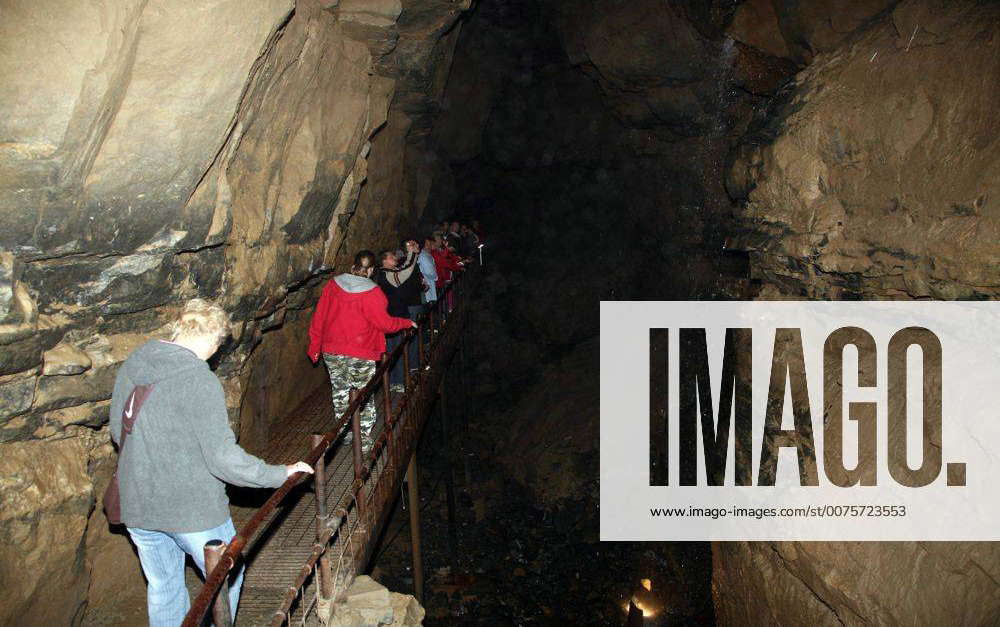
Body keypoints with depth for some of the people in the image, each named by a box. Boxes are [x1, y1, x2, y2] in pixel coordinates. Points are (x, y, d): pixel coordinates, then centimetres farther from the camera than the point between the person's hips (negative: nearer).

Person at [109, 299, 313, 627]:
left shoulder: (131, 364, -1)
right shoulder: (200, 381, -22)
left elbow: (118, 431, 11)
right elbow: (224, 458, -22)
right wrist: (281, 474, -11)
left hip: (137, 506, 7)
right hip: (192, 508, -6)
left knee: (162, 588, 23)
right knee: (227, 576, 18)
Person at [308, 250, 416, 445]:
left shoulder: (332, 285, -2)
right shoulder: (372, 293, -15)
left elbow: (318, 318, 2)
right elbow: (385, 323, -12)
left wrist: (315, 346, 11)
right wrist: (407, 323, 6)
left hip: (331, 352, 4)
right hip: (361, 355, -4)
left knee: (340, 393, 18)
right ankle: (364, 438, 13)